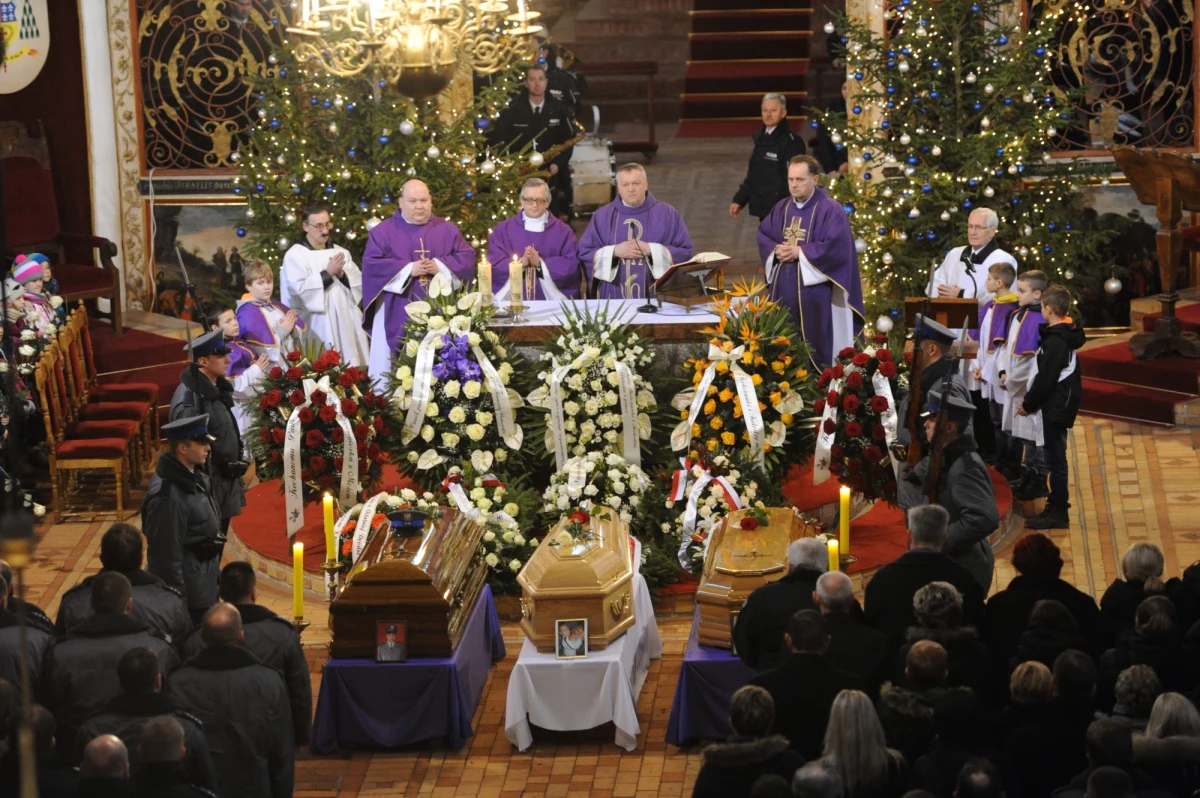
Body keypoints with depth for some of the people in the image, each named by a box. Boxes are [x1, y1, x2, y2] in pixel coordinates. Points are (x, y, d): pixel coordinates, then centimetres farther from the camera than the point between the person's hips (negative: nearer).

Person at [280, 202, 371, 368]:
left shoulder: (341, 253, 14)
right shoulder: (294, 256, -2)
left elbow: (361, 285, 10)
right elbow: (299, 290, -13)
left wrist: (342, 275, -9)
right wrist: (327, 273, -13)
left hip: (347, 326, 5)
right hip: (319, 330, -5)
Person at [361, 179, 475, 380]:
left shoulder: (447, 230, 11)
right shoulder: (383, 232, 5)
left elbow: (467, 259, 4)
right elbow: (371, 264, -6)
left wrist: (440, 266, -14)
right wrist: (408, 269, -15)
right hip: (398, 316, -2)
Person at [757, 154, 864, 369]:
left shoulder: (830, 210, -10)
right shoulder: (782, 208, 11)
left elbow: (837, 246, -18)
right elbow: (763, 235, 15)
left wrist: (801, 252, -17)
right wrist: (776, 250, -8)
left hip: (814, 289, -6)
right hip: (783, 288, 6)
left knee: (814, 343, -3)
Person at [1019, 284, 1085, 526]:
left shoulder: (1055, 341, -20)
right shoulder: (1067, 335, 10)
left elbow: (1046, 379, -21)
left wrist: (1029, 404, -10)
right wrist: (1030, 401, 15)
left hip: (1056, 406, -10)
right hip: (1061, 404, 10)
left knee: (1055, 458, -4)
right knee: (1054, 456, 17)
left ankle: (1058, 512, 0)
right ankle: (1056, 507, 26)